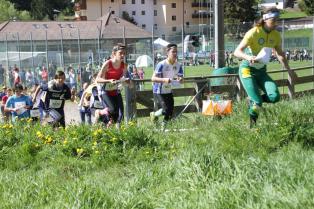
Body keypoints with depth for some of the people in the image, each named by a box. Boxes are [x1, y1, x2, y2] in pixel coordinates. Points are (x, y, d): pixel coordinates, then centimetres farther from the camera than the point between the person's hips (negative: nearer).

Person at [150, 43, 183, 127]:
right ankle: (154, 114, 13)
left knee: (170, 112, 2)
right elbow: (153, 78, -24)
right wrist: (164, 79, -40)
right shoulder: (162, 64, -21)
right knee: (166, 110, -17)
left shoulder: (178, 65, -3)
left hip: (169, 91, 6)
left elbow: (181, 78, 4)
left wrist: (180, 79, -21)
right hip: (159, 91, -6)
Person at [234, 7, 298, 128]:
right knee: (257, 103, -17)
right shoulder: (253, 33, -18)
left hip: (261, 71, 5)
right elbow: (237, 52, -22)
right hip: (247, 70, -5)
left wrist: (289, 70, 8)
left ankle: (253, 101, 10)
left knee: (275, 96, -18)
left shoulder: (276, 35, -2)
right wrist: (248, 57, -42)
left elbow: (280, 54, 14)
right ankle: (252, 126, 7)